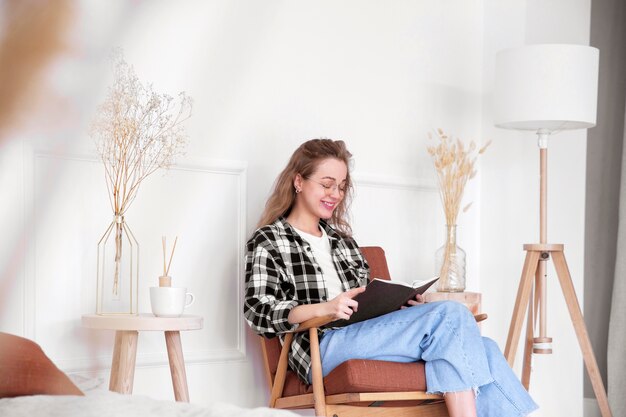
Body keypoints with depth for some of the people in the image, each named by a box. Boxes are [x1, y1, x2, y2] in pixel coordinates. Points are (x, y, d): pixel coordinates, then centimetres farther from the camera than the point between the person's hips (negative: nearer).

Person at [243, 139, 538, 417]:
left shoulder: (341, 239, 30)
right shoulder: (267, 241, 9)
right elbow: (258, 313, -4)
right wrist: (323, 309, -21)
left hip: (367, 339, 7)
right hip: (323, 349, -6)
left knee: (483, 350, -19)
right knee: (450, 315, -26)